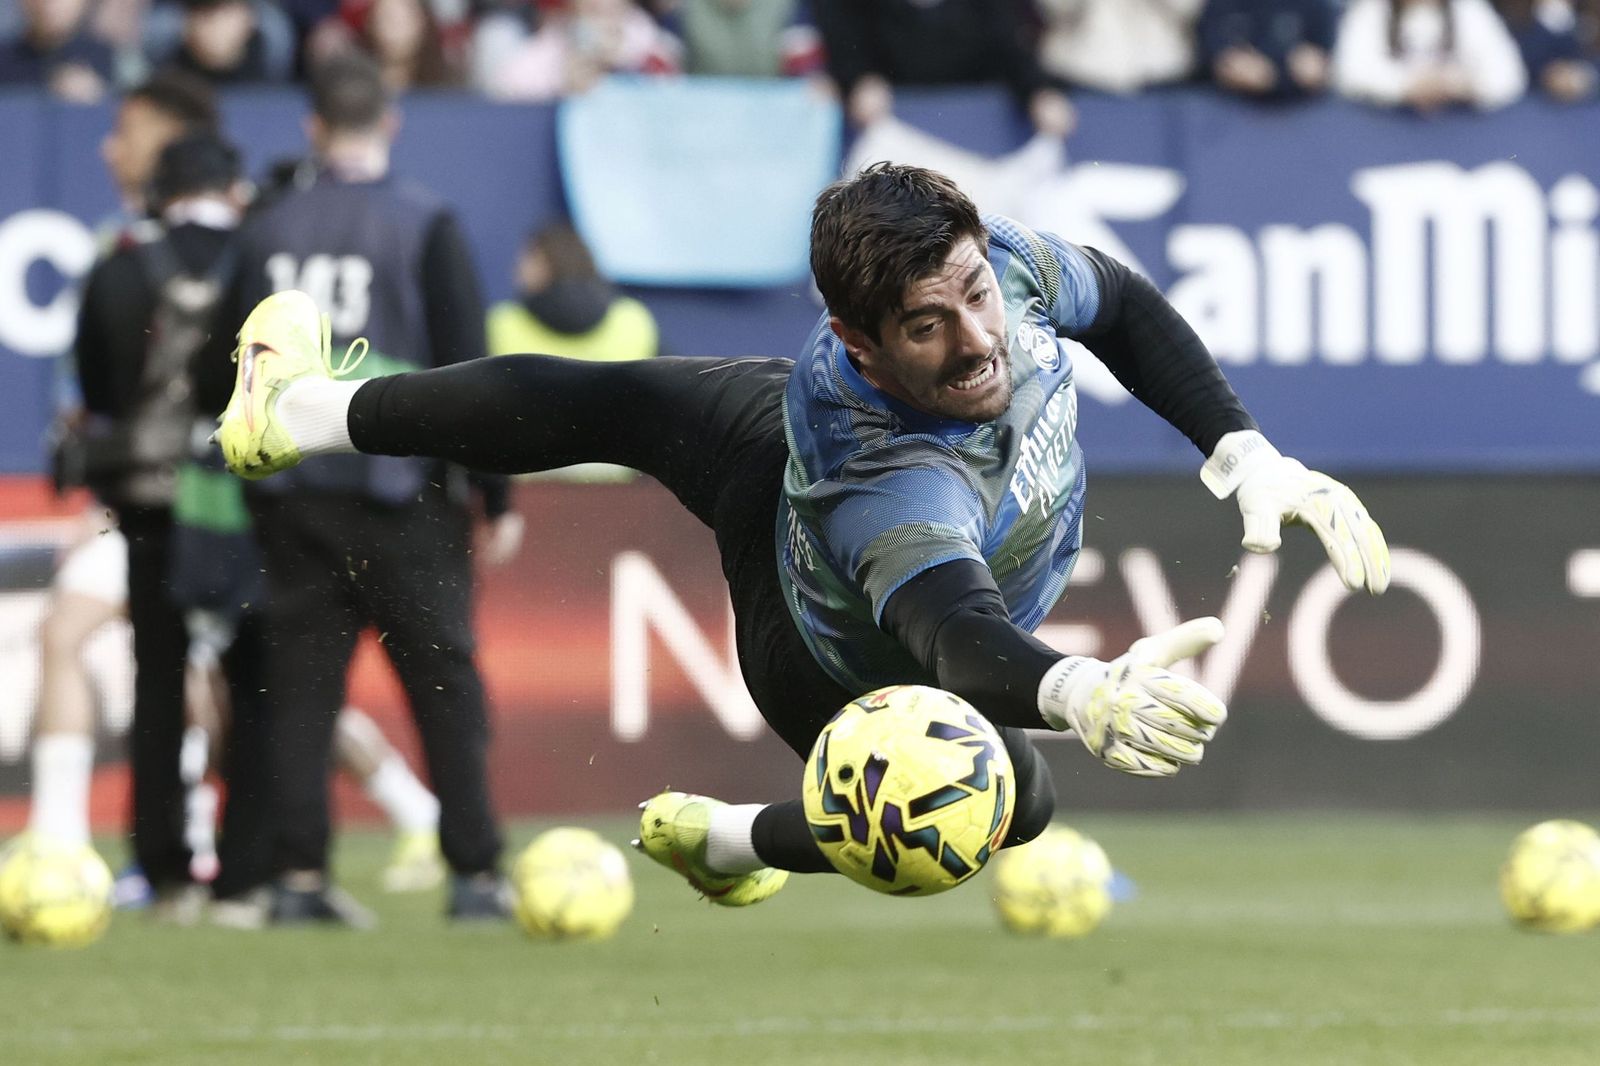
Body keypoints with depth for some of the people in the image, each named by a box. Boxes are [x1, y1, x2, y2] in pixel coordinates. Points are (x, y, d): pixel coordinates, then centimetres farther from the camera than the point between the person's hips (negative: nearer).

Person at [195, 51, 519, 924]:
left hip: (291, 492, 3)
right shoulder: (424, 227, -5)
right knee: (445, 681, 3)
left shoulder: (267, 230, 6)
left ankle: (298, 876, 1)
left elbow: (217, 374, 10)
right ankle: (474, 875, 0)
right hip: (399, 489, -3)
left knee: (301, 685, 6)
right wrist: (495, 496, 0)